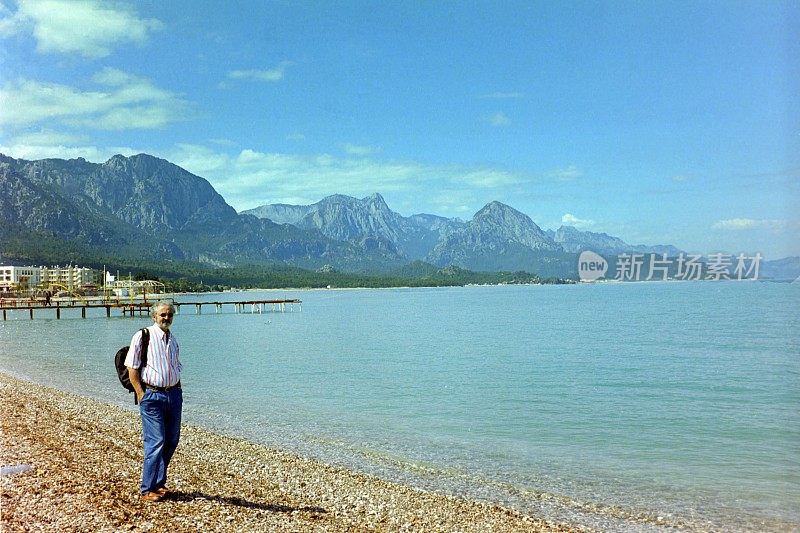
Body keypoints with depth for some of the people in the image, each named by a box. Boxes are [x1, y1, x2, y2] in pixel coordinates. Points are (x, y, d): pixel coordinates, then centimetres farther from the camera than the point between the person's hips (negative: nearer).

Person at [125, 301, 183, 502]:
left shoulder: (173, 340, 14)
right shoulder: (142, 337, -6)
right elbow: (132, 368, -8)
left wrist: (177, 390, 12)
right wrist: (141, 395, -12)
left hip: (174, 394, 7)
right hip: (152, 395, -7)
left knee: (172, 440, 10)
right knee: (156, 442, -8)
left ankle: (158, 483, 25)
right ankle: (147, 490, 3)